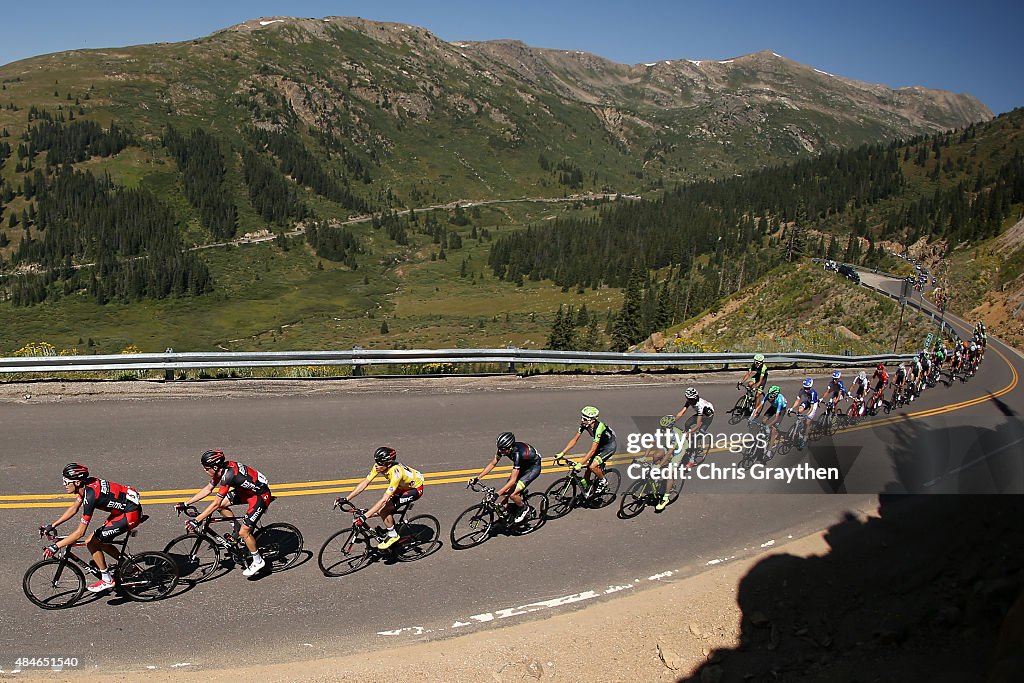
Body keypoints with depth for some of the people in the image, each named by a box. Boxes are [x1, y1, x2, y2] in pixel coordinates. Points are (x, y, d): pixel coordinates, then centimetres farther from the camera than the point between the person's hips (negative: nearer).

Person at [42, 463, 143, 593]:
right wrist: (52, 526, 16)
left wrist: (56, 546, -15)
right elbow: (74, 508, 17)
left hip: (131, 514, -10)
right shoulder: (86, 484, 0)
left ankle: (107, 580, 7)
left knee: (91, 542, -6)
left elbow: (80, 532, -21)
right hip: (123, 508, 10)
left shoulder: (90, 496, -25)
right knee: (99, 542, 15)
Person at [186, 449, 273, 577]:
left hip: (261, 496, -9)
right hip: (248, 490, 9)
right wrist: (186, 503, 8)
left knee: (244, 532, -7)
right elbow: (208, 489, 8)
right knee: (221, 505, 2)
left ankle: (258, 561, 13)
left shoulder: (228, 475, -31)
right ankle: (239, 529, 20)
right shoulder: (222, 469, -5)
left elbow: (215, 504, -29)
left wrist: (196, 521, -25)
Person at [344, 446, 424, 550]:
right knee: (380, 509, -5)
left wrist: (365, 516, -43)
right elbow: (364, 483, -14)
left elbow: (384, 499, -40)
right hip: (402, 486, 8)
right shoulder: (378, 466, -19)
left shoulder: (396, 472, -39)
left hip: (415, 488, -8)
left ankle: (393, 536, 0)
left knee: (384, 510, -20)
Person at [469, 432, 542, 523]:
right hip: (522, 465, 7)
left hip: (533, 467, -7)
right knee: (505, 492, -4)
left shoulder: (518, 453, -40)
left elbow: (512, 480, -39)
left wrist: (497, 494, -43)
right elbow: (492, 464, -8)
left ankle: (525, 509, 8)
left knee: (512, 494, -18)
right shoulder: (503, 449, -20)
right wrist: (477, 478, -15)